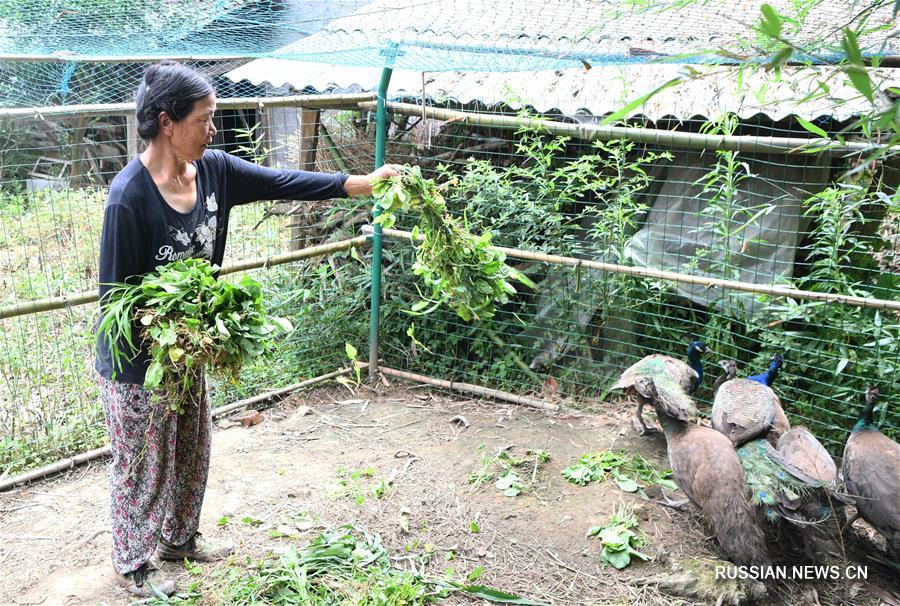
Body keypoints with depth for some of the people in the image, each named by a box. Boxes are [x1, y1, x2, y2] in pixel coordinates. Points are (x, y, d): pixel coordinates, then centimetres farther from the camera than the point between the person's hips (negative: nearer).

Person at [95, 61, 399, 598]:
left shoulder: (212, 169, -6)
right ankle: (133, 564, 37)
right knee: (143, 466, 13)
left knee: (193, 451, 23)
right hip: (137, 360, -7)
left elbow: (283, 183, -5)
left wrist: (364, 182, -11)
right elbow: (116, 296, -22)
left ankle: (180, 539, 47)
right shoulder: (130, 195, -27)